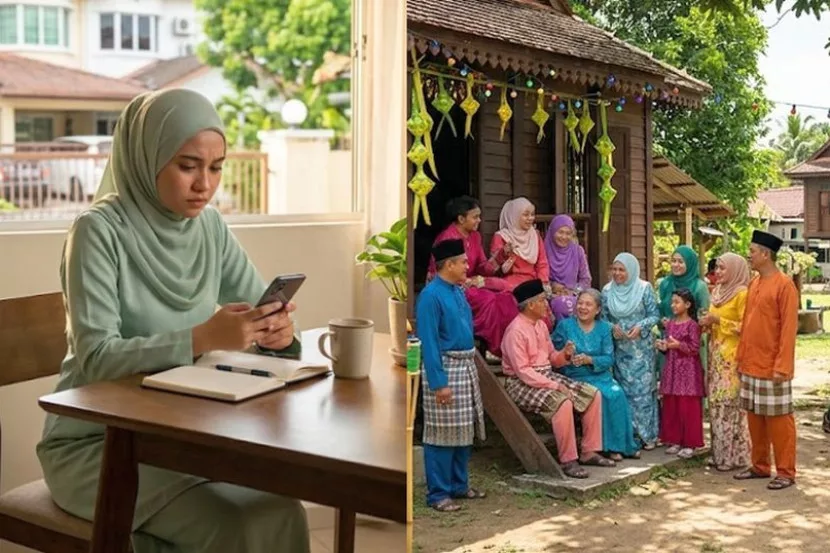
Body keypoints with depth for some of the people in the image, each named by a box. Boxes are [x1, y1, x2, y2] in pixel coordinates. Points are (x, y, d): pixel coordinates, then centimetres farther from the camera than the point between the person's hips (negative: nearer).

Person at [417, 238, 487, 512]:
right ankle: (438, 494, 5)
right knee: (442, 434, -3)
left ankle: (459, 484, 26)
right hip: (445, 367, -9)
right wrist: (439, 382, -21)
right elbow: (429, 342, -18)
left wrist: (470, 365, 19)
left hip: (466, 366, 9)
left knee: (464, 430, 15)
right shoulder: (431, 295, -16)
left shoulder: (458, 291, 11)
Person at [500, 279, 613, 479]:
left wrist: (564, 355, -6)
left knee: (593, 394, -1)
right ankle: (568, 461, -22)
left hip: (548, 376, 9)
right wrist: (554, 386, -24)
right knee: (562, 402, -34)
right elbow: (523, 372, -21)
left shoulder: (541, 324, 11)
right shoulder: (516, 331, -16)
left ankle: (588, 452, 4)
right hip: (522, 384, -9)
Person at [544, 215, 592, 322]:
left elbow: (586, 280, 12)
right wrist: (551, 285, -10)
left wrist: (573, 291, -4)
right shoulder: (545, 250, 0)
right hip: (550, 297, -2)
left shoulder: (578, 251, 8)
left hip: (573, 296, 2)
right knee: (561, 304, -29)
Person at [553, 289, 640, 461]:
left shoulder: (604, 328, 10)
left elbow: (609, 358, 0)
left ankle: (623, 443, -13)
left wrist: (589, 360, -17)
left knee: (618, 394, -25)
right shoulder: (565, 325, 3)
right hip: (576, 377, -3)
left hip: (601, 375, 3)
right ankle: (611, 446, -16)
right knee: (603, 395, -28)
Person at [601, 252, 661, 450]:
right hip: (620, 349, 3)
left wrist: (640, 326, -19)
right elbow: (603, 318, 7)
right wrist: (612, 328, -12)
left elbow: (655, 315, -3)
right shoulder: (607, 291, 4)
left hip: (642, 347, -3)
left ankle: (647, 434, 6)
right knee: (625, 390, 5)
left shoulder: (644, 288, -5)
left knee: (643, 389, -3)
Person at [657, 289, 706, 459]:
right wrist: (663, 347, -4)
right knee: (671, 406, 8)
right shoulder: (670, 324, 11)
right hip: (672, 369, 7)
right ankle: (675, 441, 17)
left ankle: (689, 444, 4)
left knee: (688, 407, -2)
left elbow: (695, 348, -12)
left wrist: (679, 345, -22)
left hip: (688, 370, -7)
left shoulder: (692, 325, -9)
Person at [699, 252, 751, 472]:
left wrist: (718, 320, -16)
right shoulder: (717, 292, 15)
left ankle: (734, 456, 1)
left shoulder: (742, 294, -11)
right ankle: (719, 453, 16)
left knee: (731, 404, -6)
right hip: (716, 354, 8)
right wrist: (708, 323, 5)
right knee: (716, 403, 9)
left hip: (732, 357, -8)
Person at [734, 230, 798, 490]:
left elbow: (789, 329, -16)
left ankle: (785, 472, 9)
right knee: (754, 417, 12)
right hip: (750, 365, 8)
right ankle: (760, 466, 23)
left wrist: (782, 366, -20)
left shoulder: (784, 285, -13)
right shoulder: (753, 284, 11)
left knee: (778, 418, 0)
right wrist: (741, 357, 14)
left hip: (772, 368, -7)